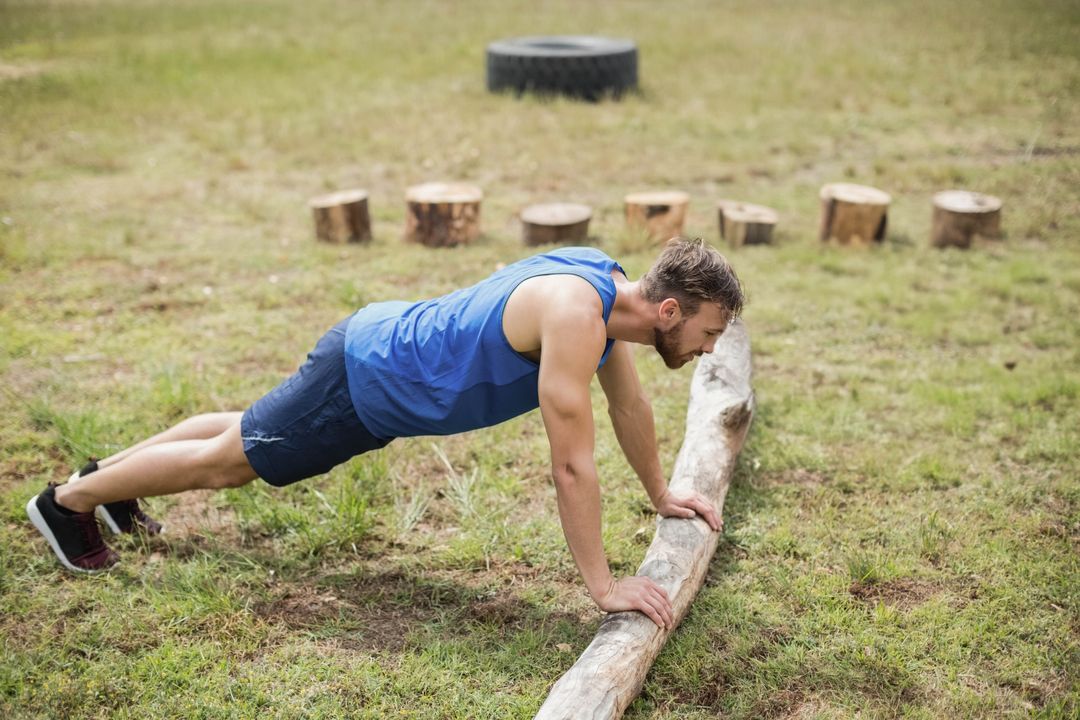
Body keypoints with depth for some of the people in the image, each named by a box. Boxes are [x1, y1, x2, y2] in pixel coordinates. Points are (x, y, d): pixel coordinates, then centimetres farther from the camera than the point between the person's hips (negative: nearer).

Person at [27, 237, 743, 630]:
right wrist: (605, 585, -27)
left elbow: (629, 401, 10)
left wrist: (663, 494, 19)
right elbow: (572, 463, -33)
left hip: (384, 344, 9)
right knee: (226, 461, 10)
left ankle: (110, 474, 49)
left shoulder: (607, 284, -5)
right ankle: (67, 500, 32)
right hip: (366, 387, -9)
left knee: (248, 429, 27)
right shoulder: (575, 315, -34)